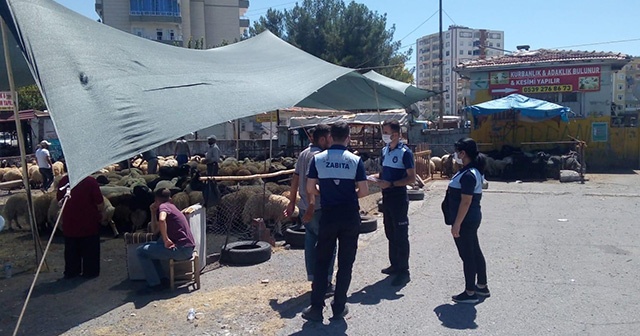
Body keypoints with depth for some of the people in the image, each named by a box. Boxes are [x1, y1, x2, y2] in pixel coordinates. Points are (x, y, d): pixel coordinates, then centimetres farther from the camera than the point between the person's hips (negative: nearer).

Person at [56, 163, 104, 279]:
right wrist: (100, 213, 6)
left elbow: (59, 200, 8)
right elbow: (99, 203, -13)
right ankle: (90, 271, 13)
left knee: (71, 249, 15)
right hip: (89, 221, -3)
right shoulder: (90, 181, -15)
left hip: (69, 222, 3)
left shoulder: (63, 181, -5)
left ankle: (71, 271, 22)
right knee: (90, 249, 9)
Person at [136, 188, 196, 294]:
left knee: (141, 251, -3)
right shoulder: (171, 207, 23)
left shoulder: (164, 206, -5)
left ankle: (154, 284, 3)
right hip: (188, 249, 10)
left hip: (181, 250, -10)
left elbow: (161, 220, -31)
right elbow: (155, 230, 26)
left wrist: (166, 240, -23)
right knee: (150, 248, 28)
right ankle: (160, 279, 29)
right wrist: (153, 212, 20)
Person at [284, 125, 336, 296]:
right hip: (318, 208, -9)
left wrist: (292, 202, 18)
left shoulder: (304, 154, 11)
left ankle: (314, 280, 24)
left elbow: (295, 179, 14)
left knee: (311, 243, 15)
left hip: (305, 208, 9)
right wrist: (311, 209, -21)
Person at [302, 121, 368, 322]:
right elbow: (364, 191, -5)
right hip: (350, 216, 0)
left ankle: (316, 307, 11)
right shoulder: (355, 160, -4)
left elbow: (310, 188, 0)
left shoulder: (318, 159, -2)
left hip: (328, 216, 0)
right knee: (345, 263, 9)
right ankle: (339, 307, 15)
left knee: (322, 262, 10)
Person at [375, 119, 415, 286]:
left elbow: (411, 178, -15)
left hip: (399, 198, -8)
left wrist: (390, 184, -22)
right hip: (386, 196, 8)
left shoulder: (405, 152, -13)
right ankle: (395, 265, 29)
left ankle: (403, 272, 5)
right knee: (390, 233, 16)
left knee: (401, 235, -2)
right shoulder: (385, 150, 10)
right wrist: (378, 177, 0)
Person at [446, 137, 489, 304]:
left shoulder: (468, 175, -22)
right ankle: (482, 286, 32)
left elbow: (465, 202, -24)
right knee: (475, 252, 19)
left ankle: (470, 293, 13)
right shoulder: (472, 170, 9)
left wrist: (457, 224, -21)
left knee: (467, 255, 1)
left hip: (465, 221, -10)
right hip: (472, 218, 10)